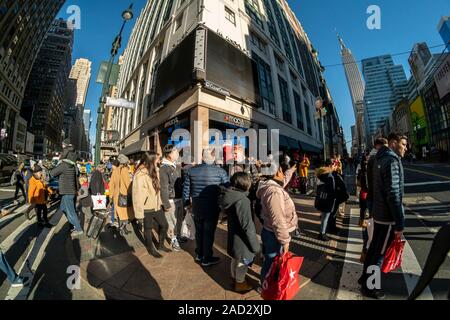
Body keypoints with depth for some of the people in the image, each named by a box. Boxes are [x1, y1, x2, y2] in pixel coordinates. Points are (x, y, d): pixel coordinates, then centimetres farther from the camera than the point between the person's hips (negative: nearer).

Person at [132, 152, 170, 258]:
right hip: (147, 208, -7)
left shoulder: (154, 171, 5)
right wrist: (139, 211, -16)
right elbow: (137, 194, -18)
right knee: (148, 229, 14)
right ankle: (151, 249, 35)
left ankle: (160, 245, 37)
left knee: (164, 225, 16)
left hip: (156, 205, 7)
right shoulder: (140, 175, -20)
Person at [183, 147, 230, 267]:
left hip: (196, 208, 4)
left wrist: (186, 204, 15)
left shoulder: (191, 170, -4)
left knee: (199, 231, 22)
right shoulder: (220, 171, -14)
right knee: (209, 233, 12)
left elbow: (186, 190, 2)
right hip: (212, 208, -4)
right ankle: (207, 259, 29)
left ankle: (199, 254, 40)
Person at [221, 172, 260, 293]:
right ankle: (240, 284, 42)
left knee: (235, 260, 29)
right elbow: (248, 226, -27)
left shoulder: (231, 196, -5)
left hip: (233, 237, 8)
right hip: (242, 240, -8)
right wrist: (255, 245, -15)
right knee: (242, 263, 18)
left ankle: (235, 278, 53)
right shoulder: (242, 200, -32)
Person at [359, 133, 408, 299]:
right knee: (380, 252, 5)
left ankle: (365, 277, 36)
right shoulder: (392, 160, -19)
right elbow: (393, 194, -24)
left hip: (378, 212, 9)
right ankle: (368, 286, 21)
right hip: (388, 216, -9)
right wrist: (400, 223, -20)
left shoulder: (380, 158, 11)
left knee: (374, 247, 20)